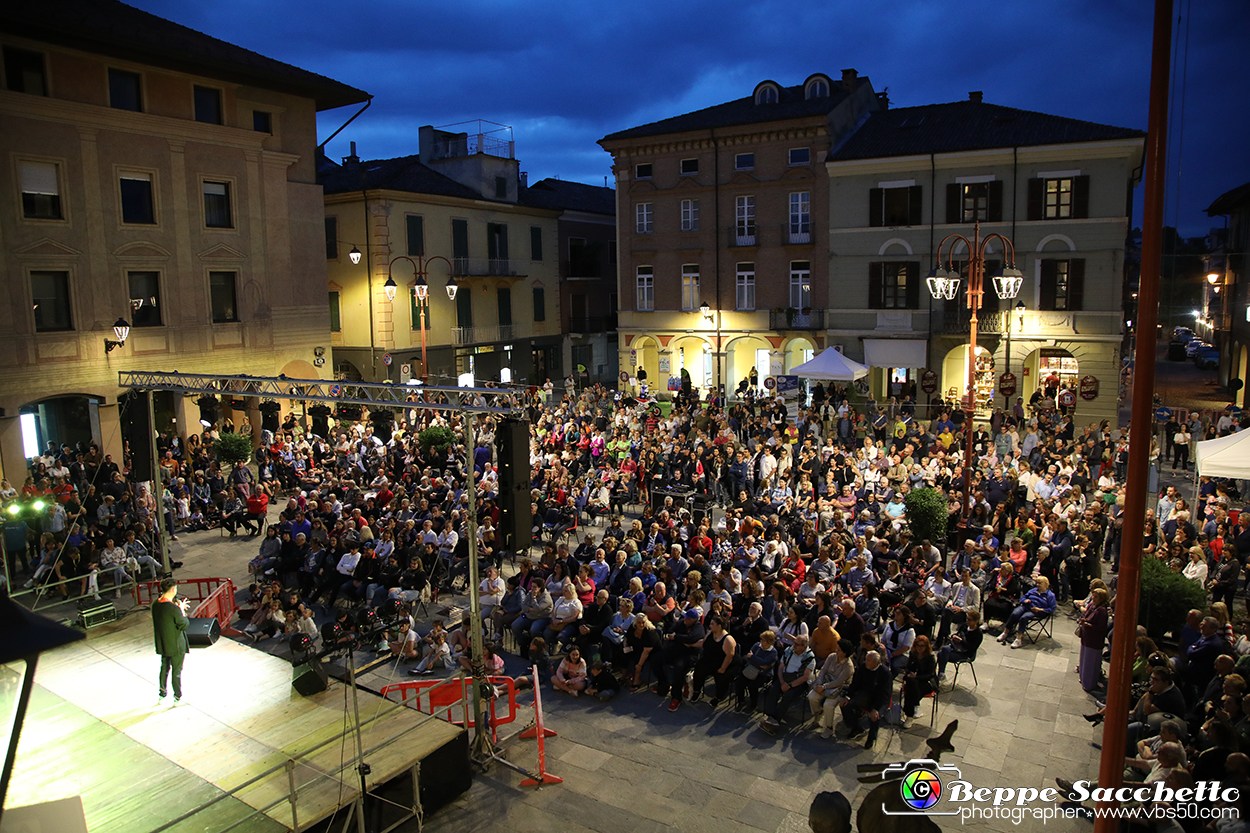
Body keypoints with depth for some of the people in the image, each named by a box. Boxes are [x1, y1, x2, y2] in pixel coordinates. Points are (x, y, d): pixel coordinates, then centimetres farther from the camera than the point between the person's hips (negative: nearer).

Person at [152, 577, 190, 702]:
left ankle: (162, 693, 37)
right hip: (176, 645, -7)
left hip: (162, 644, 7)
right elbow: (184, 625, -21)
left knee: (165, 667, 25)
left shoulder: (155, 605, -6)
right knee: (177, 671, 9)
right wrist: (182, 611, -10)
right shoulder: (173, 608, -29)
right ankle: (178, 697, 21)